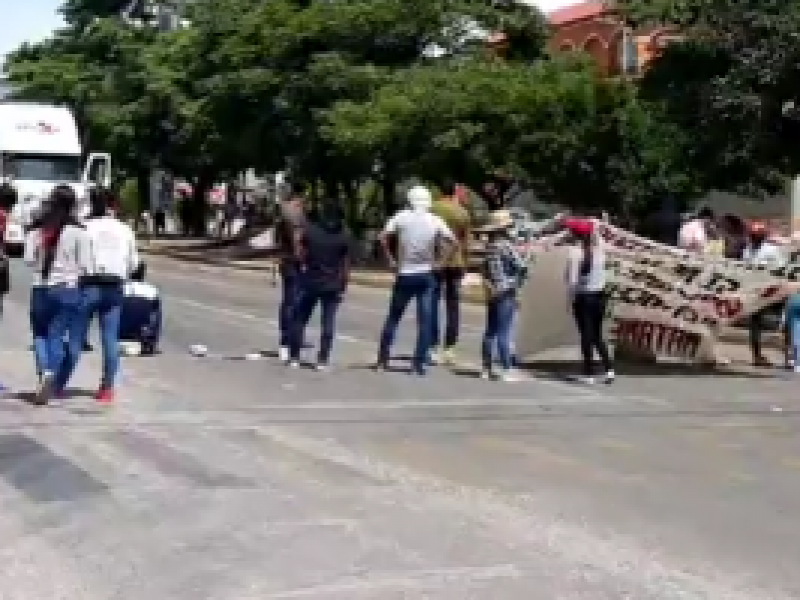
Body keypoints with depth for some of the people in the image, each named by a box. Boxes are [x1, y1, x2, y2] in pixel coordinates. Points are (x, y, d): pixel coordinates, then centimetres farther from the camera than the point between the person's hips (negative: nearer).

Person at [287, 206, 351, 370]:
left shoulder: (310, 230, -3)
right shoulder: (344, 237, -2)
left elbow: (299, 255, -4)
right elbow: (345, 266, -3)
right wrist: (343, 286, 4)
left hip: (311, 282, 0)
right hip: (333, 285, 0)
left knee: (300, 320, 11)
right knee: (328, 323, 3)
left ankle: (294, 357, 10)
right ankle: (323, 360, 0)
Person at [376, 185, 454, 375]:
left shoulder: (401, 217, -4)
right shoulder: (435, 220, -1)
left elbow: (383, 237, -14)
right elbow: (450, 240, -8)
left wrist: (391, 259, -6)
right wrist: (437, 258, -1)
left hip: (404, 275, 0)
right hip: (426, 275, 0)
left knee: (393, 318, 12)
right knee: (425, 321, 3)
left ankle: (383, 359, 13)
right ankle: (419, 362, -1)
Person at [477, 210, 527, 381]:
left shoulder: (489, 245, 11)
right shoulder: (505, 245, -13)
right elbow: (522, 267, -19)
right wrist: (516, 283, -7)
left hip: (492, 294, 8)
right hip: (506, 294, -8)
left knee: (490, 332, 12)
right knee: (504, 333, -7)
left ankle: (487, 369, 17)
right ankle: (506, 371, -6)